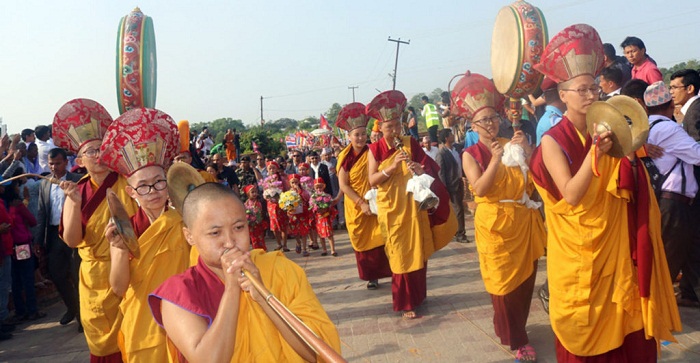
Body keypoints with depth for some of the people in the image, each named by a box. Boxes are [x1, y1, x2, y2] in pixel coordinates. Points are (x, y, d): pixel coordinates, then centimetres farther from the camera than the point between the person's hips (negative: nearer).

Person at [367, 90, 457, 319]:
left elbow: (432, 168, 0)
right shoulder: (375, 149, -5)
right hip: (392, 209, -2)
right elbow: (372, 181, -10)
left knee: (419, 252, 10)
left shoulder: (410, 144, 0)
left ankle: (418, 295, 30)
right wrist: (392, 166, -22)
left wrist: (421, 170, -21)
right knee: (401, 255, 3)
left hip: (414, 205, 2)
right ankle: (405, 303, 15)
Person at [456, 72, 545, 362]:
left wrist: (527, 150, -12)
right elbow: (480, 189, -17)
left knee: (526, 279, 13)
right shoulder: (471, 154, -3)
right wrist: (495, 160, -23)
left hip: (524, 221, 4)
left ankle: (515, 329, 35)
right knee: (504, 282, 4)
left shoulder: (511, 145, 5)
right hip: (496, 224, -4)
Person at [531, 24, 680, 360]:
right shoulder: (553, 140, -11)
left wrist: (627, 152, -10)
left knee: (621, 320, 12)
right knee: (583, 327, 8)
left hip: (614, 246, 4)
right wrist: (595, 152, -30)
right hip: (577, 251, -4)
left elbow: (627, 189, 5)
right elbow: (571, 196, -21)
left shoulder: (605, 131, 3)